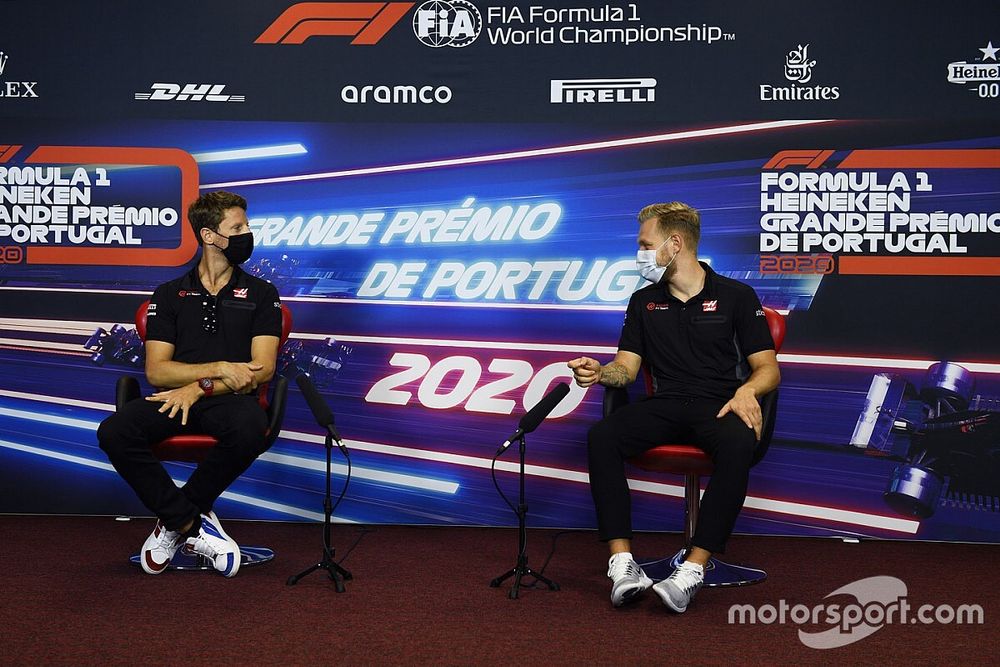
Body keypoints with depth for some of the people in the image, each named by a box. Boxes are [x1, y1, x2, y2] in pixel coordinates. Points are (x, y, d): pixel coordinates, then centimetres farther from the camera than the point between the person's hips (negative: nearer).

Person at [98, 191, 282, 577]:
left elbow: (262, 369, -1)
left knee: (249, 430, -38)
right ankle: (192, 524, -18)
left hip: (229, 399, -1)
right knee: (114, 433, -30)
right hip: (173, 398, 1)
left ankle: (175, 521, -15)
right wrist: (220, 368, -12)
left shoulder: (261, 294, 11)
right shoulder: (169, 295, 14)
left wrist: (201, 387, -14)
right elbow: (156, 371, 3)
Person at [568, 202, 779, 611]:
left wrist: (746, 390, -22)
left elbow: (768, 368, 1)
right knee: (601, 437, -28)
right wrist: (600, 373, -11)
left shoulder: (736, 296, 5)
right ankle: (622, 563, -30)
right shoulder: (643, 302, 16)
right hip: (664, 405, 3)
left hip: (719, 406, -3)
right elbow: (627, 367, 12)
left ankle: (693, 569, -36)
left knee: (738, 446, -39)